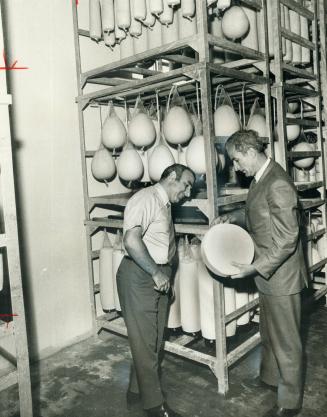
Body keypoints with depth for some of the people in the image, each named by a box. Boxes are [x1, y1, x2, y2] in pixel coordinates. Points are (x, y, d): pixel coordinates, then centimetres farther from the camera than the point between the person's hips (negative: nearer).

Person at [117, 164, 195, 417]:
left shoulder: (164, 203, 15)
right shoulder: (147, 199, -15)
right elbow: (131, 239, -26)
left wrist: (164, 273, 7)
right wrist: (156, 273, -21)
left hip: (159, 277, 10)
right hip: (139, 276, -10)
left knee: (154, 339, 17)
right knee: (145, 342, 3)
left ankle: (137, 390, 34)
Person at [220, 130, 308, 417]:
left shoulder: (278, 184, -25)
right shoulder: (260, 179, 5)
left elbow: (286, 239, -24)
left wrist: (255, 268, -23)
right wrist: (238, 221, 4)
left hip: (281, 276, -9)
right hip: (267, 275, 9)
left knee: (286, 340, 9)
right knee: (269, 332, 26)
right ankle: (270, 377, 49)